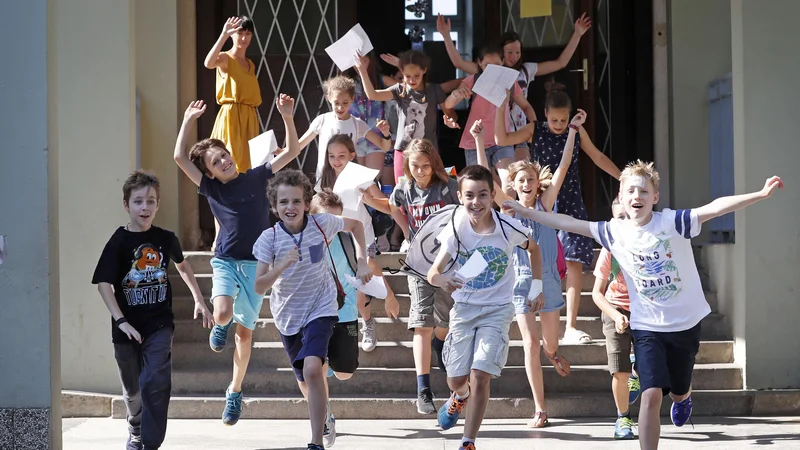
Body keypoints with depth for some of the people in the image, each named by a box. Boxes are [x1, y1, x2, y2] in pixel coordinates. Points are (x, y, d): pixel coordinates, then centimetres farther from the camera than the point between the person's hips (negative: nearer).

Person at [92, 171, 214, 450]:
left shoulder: (166, 239, -1)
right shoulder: (119, 242, -10)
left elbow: (182, 266, 20)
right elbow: (103, 283, -15)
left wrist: (199, 300, 20)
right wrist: (121, 321, -24)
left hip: (160, 325, 0)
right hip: (128, 329, 0)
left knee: (155, 382, -17)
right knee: (133, 389, 16)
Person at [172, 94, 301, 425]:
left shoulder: (256, 178, 3)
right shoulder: (211, 188, 2)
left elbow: (292, 151, 1)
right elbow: (179, 157, -5)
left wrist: (287, 117, -11)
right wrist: (188, 121, -5)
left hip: (256, 264, 1)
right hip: (226, 262, -1)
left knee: (245, 332, 5)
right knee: (223, 313, -28)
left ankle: (235, 391, 22)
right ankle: (220, 325, 12)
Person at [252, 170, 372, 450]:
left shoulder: (322, 224, -15)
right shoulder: (269, 238, -16)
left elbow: (355, 224, 6)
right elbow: (259, 287, -18)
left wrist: (362, 262, -2)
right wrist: (283, 266, -34)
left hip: (320, 308, -3)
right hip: (288, 314, 3)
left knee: (312, 368, -26)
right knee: (305, 380, 19)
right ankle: (322, 419, 51)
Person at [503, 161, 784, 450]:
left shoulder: (672, 222, -15)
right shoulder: (614, 232, -6)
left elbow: (714, 208, -26)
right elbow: (566, 223, 1)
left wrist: (761, 194, -36)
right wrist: (524, 212, 1)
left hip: (686, 323, 0)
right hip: (647, 327, 0)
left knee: (678, 391, 18)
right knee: (651, 395, -15)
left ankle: (683, 397, 58)